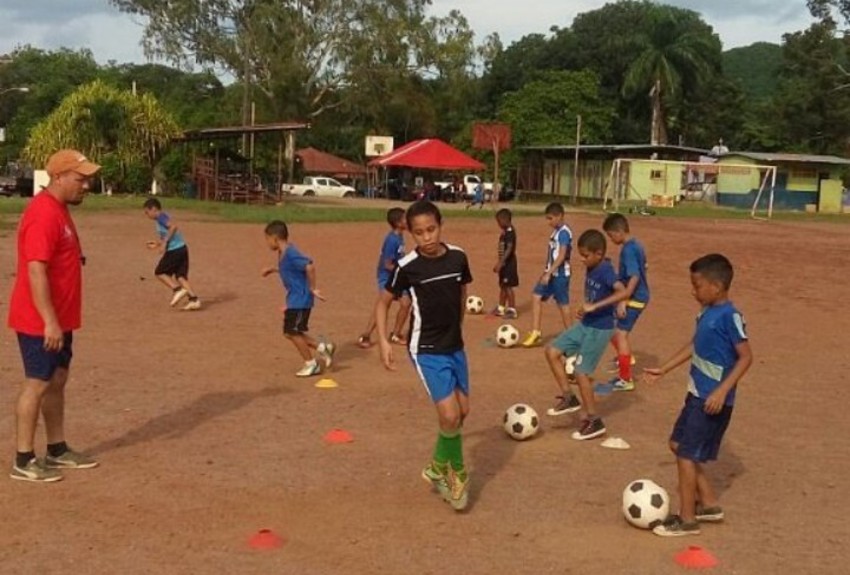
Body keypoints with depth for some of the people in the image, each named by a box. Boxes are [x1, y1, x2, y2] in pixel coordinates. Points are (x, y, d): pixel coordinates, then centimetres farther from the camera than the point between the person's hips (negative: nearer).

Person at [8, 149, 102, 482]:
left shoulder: (59, 210, 12)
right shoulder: (44, 214, -20)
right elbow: (35, 271, -25)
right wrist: (49, 321, -27)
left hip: (59, 319, 10)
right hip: (40, 321, -10)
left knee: (57, 380, 15)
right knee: (37, 384, -3)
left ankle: (57, 450, 26)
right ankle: (23, 461, 5)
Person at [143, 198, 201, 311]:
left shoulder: (161, 217, -7)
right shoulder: (164, 217, 22)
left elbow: (173, 226, -25)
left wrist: (164, 243, -21)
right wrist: (157, 245, 32)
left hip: (174, 250, -9)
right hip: (182, 248, 9)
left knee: (159, 272, 4)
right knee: (180, 276, 8)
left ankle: (177, 289, -9)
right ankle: (194, 299, -1)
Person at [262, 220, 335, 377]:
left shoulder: (290, 254, -21)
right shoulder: (283, 254, 9)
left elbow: (309, 267, -31)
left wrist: (313, 289, -25)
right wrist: (272, 269, 26)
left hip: (300, 299, -10)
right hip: (294, 299, 10)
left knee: (293, 332, -1)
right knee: (291, 332, 14)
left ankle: (311, 364, 11)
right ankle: (323, 347, 18)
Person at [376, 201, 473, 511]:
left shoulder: (458, 256, -5)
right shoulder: (408, 266, -16)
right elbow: (383, 302, -3)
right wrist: (383, 341, -12)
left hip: (455, 346, 5)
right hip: (427, 350, -5)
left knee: (463, 411, 14)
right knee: (449, 415, -15)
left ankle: (439, 467, 35)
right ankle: (456, 471, 11)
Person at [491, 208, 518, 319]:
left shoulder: (510, 233, -18)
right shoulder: (505, 232, 12)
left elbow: (509, 249, -26)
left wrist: (500, 263, -29)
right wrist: (498, 263, 22)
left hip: (509, 263, -10)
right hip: (504, 263, 10)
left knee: (508, 286, -5)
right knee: (502, 286, 16)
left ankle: (512, 310, 0)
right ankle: (501, 308, 26)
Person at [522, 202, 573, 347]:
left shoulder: (564, 232, -17)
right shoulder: (556, 232, 12)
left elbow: (562, 256, -24)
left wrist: (548, 273, -27)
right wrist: (546, 272, 21)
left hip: (560, 274, -9)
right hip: (551, 273, 9)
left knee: (563, 303, 1)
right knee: (536, 296, 3)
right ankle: (535, 332, 4)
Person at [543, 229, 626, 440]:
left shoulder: (605, 271, -21)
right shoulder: (591, 269, 6)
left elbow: (623, 292, -37)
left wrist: (594, 306, -38)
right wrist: (585, 309, 10)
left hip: (600, 329, -9)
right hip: (585, 325, 9)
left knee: (581, 372, -6)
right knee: (552, 351, 5)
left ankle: (594, 421, 7)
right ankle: (568, 397, 14)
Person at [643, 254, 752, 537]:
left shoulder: (729, 316, -18)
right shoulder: (707, 313, 8)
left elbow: (746, 356, -20)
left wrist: (722, 391, -25)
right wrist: (663, 370, 23)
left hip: (713, 399, -9)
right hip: (697, 394, 9)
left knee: (686, 454, -3)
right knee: (678, 445, 18)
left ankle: (687, 520, 10)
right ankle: (709, 504, 29)